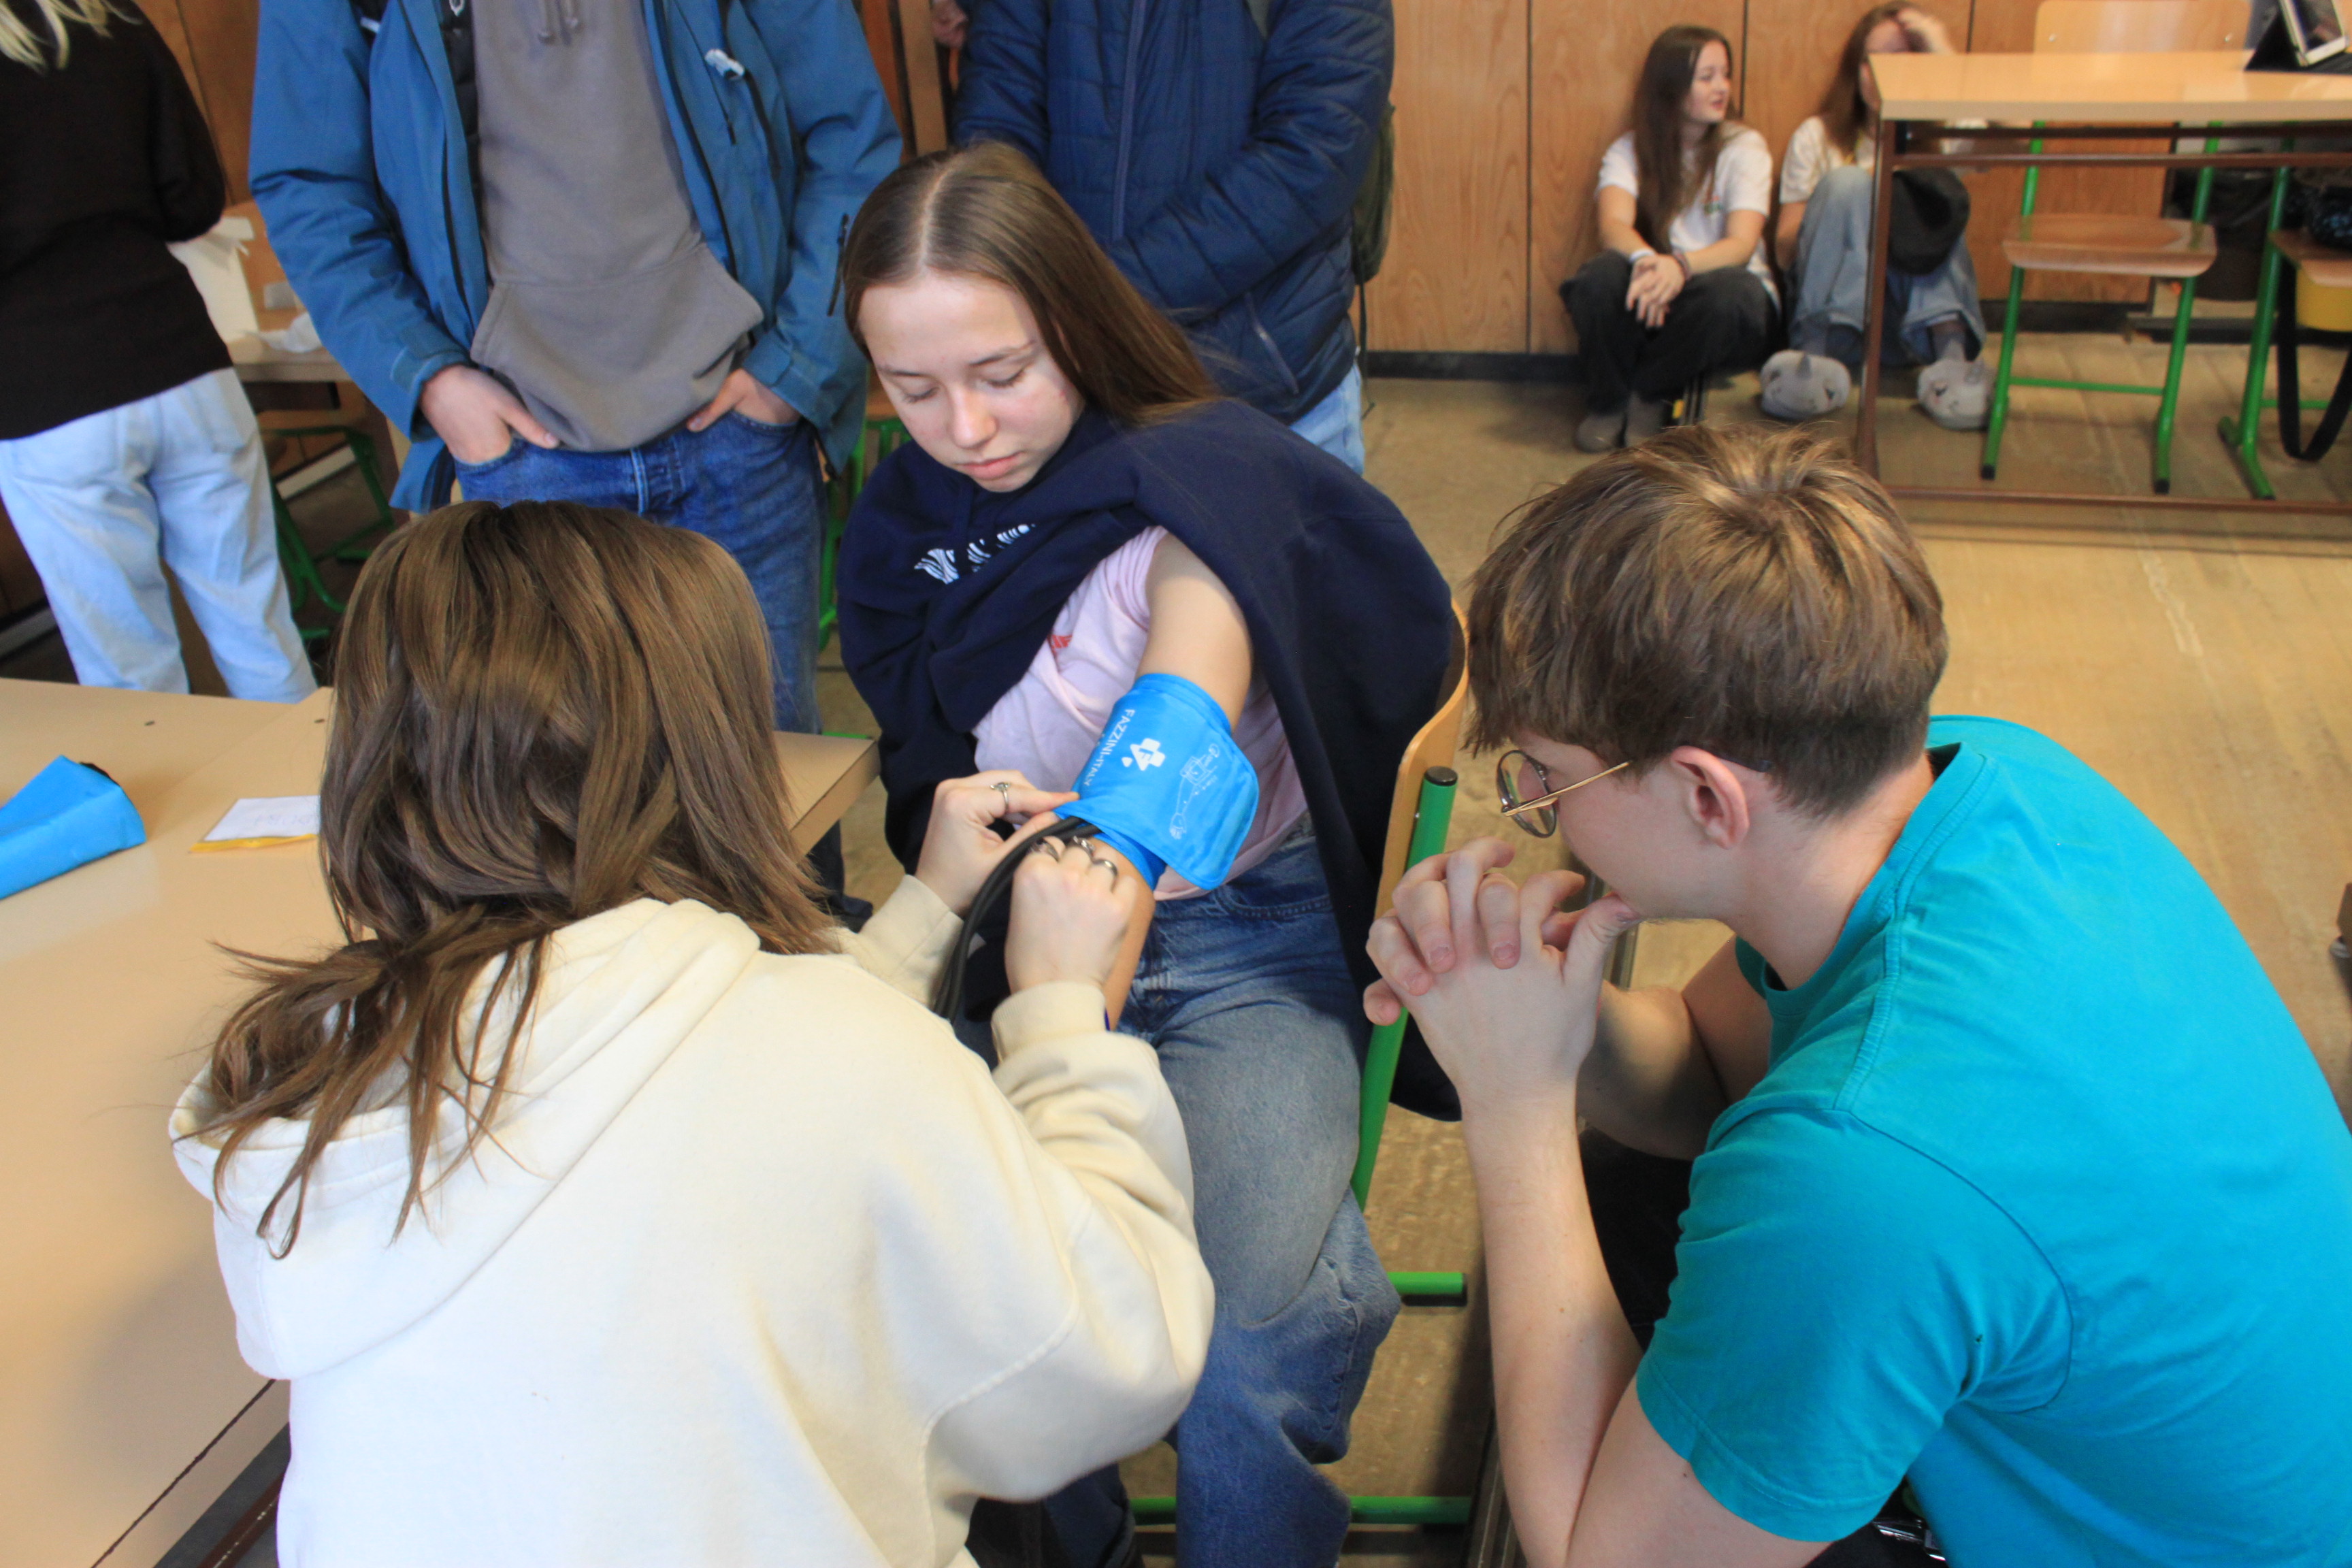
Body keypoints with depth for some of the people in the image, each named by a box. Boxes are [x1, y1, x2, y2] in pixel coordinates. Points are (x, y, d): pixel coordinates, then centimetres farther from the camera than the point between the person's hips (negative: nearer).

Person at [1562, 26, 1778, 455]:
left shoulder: (1744, 147, 0)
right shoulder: (1629, 151, 3)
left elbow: (1742, 244, -15)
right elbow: (1614, 225, -17)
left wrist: (1681, 266, -38)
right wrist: (1646, 261, -42)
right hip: (1647, 304, 0)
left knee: (1732, 292, -36)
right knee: (1600, 276, -32)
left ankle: (1650, 396, -12)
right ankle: (1606, 403, -9)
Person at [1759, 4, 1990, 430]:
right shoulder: (1817, 136, 16)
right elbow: (1784, 250, 5)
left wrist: (1943, 51, -8)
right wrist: (1859, 190, -10)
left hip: (1923, 301, 1)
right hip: (1833, 302, -1)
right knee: (1845, 183, -21)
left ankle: (1950, 349, -43)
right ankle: (1822, 356, -45)